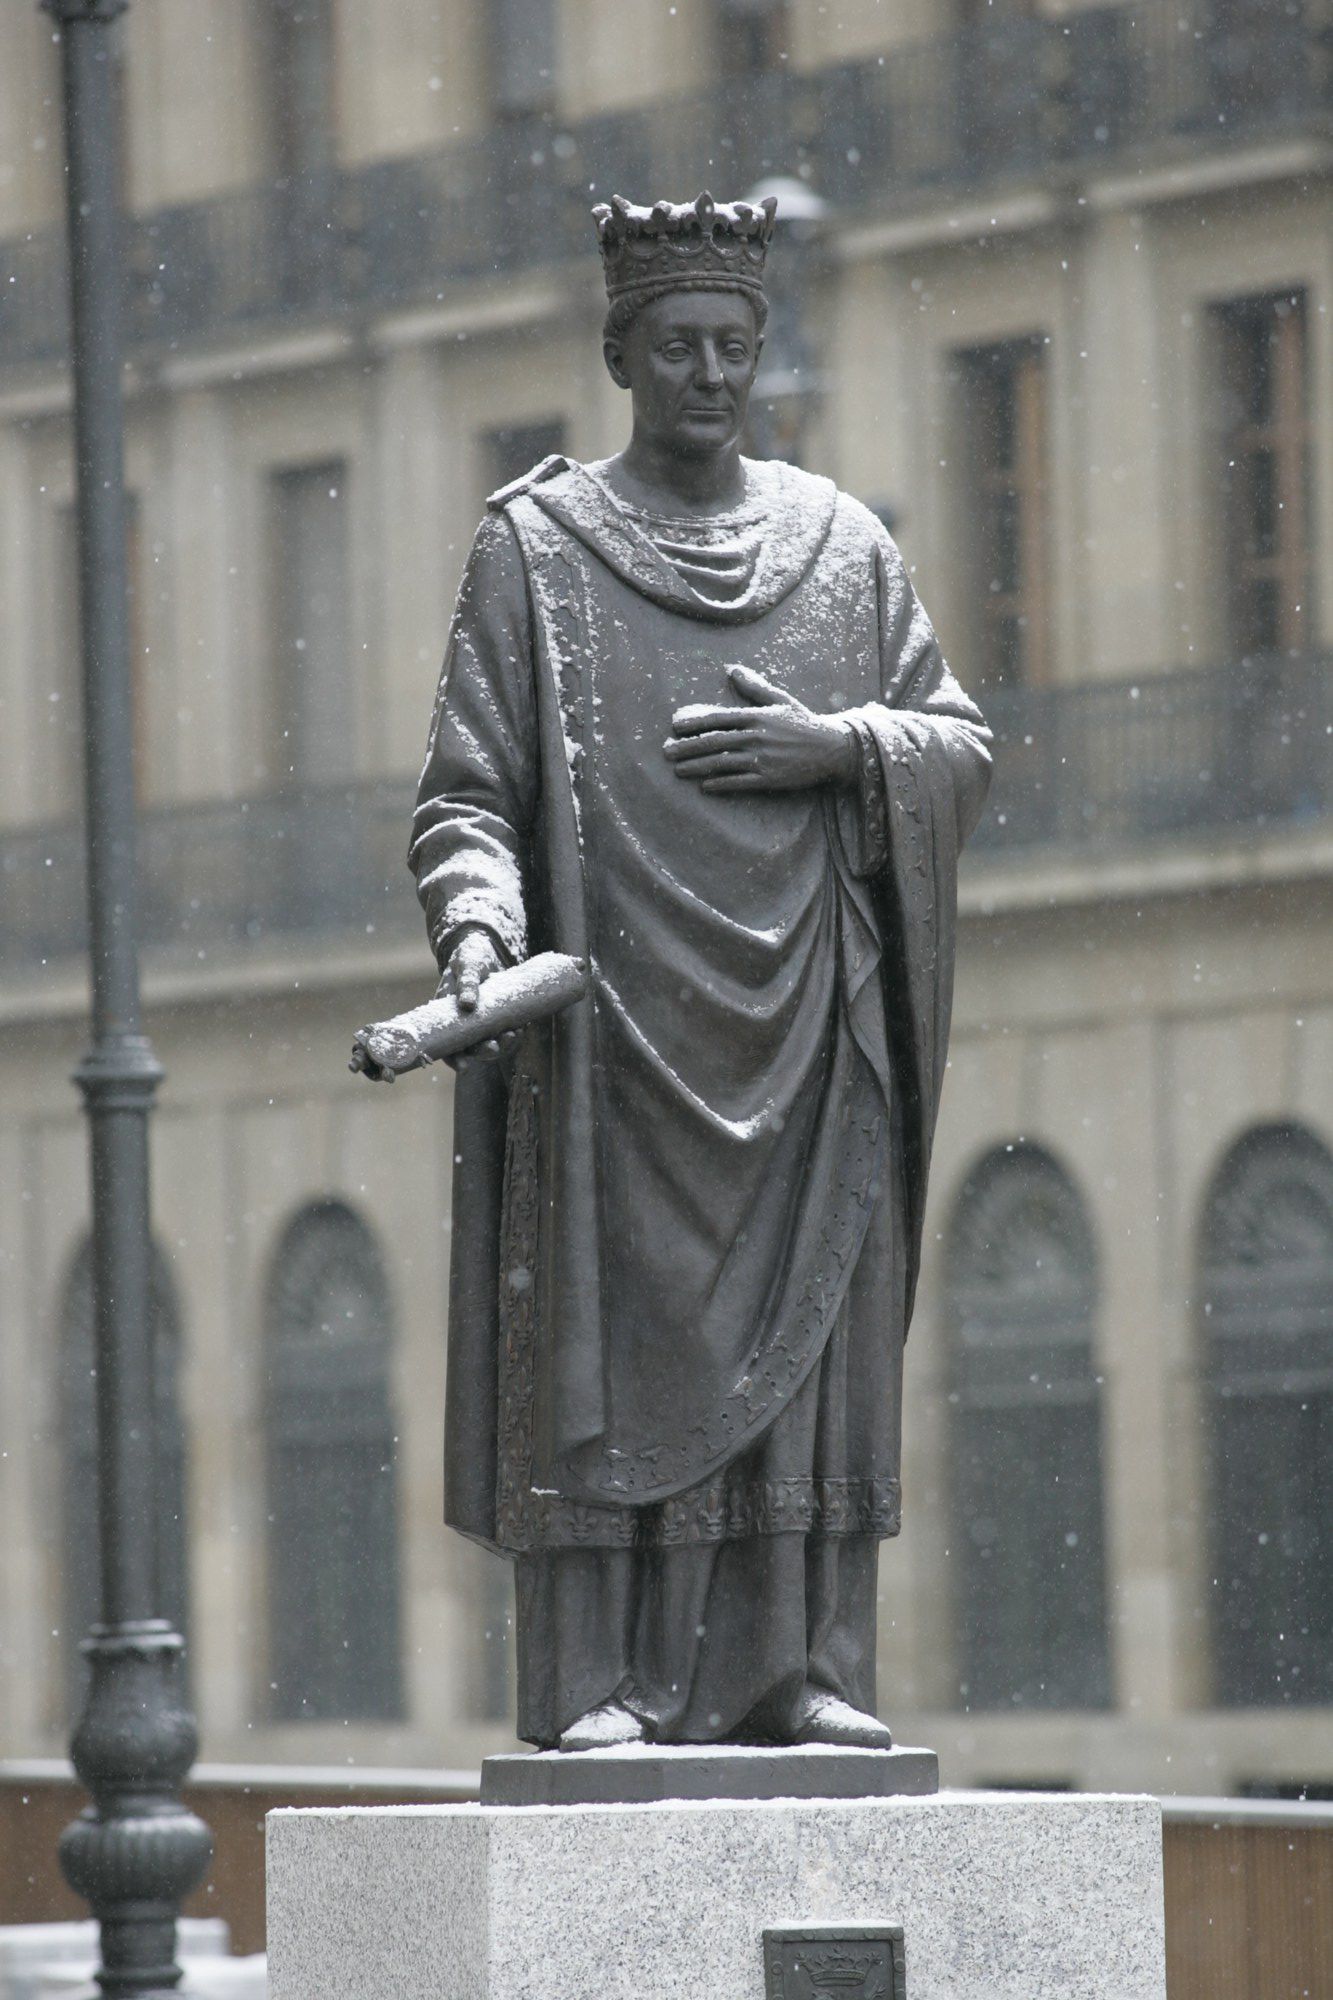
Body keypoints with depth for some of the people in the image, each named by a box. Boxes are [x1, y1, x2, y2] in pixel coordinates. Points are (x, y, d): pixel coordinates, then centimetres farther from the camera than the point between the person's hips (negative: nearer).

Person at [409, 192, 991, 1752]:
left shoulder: (841, 543, 13)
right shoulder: (534, 547, 3)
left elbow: (960, 748, 12)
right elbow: (468, 790, -2)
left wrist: (834, 748, -7)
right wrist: (475, 924, -20)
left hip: (806, 1021, 3)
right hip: (611, 1017, -3)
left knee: (806, 1331, 0)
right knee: (607, 1342, -7)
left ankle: (797, 1669, 3)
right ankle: (594, 1685, -6)